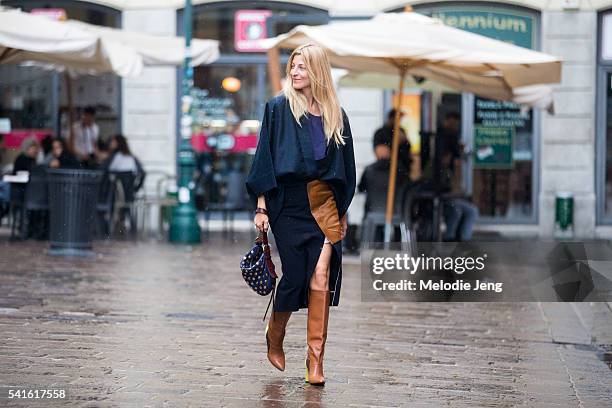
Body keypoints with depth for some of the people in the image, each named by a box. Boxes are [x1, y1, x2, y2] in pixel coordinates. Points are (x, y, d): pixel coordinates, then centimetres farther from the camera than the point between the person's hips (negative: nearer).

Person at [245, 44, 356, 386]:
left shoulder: (336, 114, 11)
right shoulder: (279, 107, 2)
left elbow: (345, 166, 16)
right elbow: (264, 156, 0)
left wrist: (342, 209, 13)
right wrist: (261, 205, -6)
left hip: (324, 202, 2)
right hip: (288, 201, -2)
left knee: (321, 278, -8)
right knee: (295, 275, 0)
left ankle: (315, 359, -3)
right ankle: (275, 338, 28)